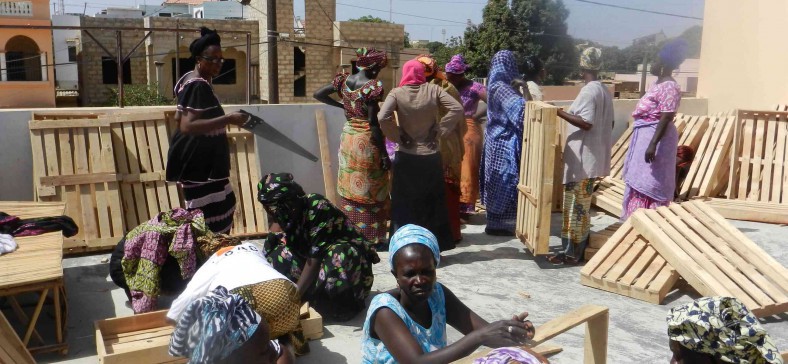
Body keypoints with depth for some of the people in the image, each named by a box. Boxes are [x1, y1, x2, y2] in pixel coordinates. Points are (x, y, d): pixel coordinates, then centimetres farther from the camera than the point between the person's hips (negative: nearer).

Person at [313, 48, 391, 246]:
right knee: (371, 190, 5)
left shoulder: (344, 80, 2)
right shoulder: (372, 86, -16)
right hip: (366, 141, -6)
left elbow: (318, 94, 8)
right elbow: (373, 123, -18)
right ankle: (372, 237, 12)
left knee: (349, 187, 14)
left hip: (348, 137, 6)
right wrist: (384, 154, -13)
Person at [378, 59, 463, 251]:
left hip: (406, 158, -1)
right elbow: (457, 109, -9)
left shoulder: (396, 93, -8)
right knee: (432, 203, 15)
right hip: (431, 157, 2)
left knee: (405, 204, 9)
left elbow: (382, 117, -22)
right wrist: (439, 131, -4)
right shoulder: (433, 90, -3)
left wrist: (398, 137, -9)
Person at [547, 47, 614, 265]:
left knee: (575, 206, -4)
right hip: (593, 157, 10)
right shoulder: (604, 91, 13)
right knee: (582, 205, 15)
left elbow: (586, 123, -23)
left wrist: (559, 112, -21)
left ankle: (571, 253, 1)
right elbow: (610, 123, 19)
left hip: (582, 159, -10)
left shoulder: (588, 91, -15)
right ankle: (580, 248, 22)